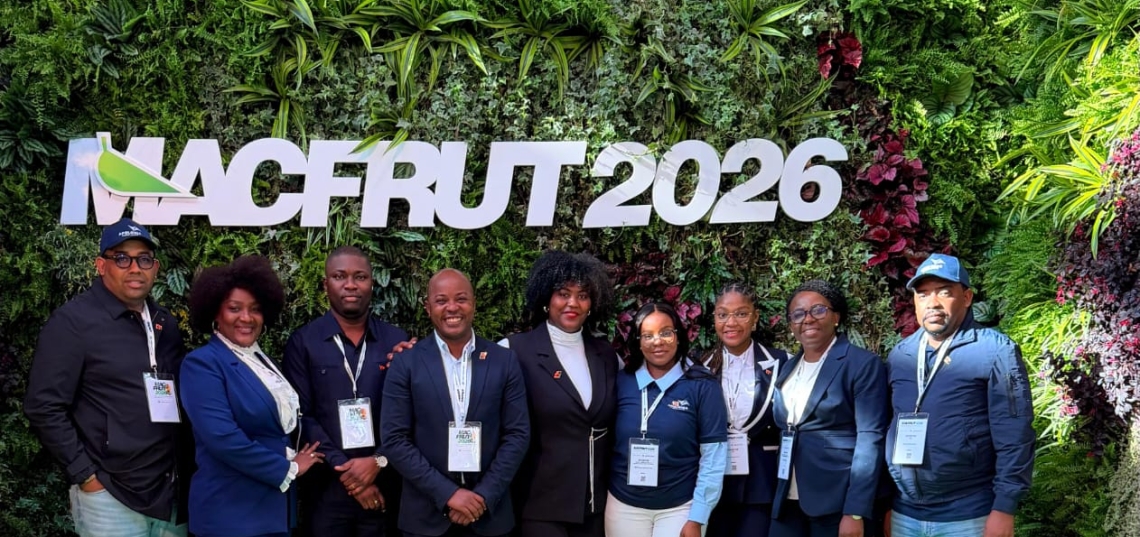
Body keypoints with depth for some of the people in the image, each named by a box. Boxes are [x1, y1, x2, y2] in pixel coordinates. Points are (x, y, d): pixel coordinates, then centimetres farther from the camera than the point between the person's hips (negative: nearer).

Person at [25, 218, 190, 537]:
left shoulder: (167, 324, 11)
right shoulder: (73, 322, -7)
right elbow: (44, 408, -11)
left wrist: (183, 467, 8)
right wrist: (86, 476, -12)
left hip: (171, 493, 6)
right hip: (111, 497, -6)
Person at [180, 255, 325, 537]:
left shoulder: (264, 361, 13)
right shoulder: (202, 363, -11)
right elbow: (223, 438, -22)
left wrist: (295, 462, -1)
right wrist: (288, 469, -13)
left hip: (277, 507, 8)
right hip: (231, 513, -7)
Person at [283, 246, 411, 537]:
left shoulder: (397, 340, 4)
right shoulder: (303, 341, 1)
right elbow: (302, 416, -4)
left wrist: (378, 462, -11)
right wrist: (342, 468, -10)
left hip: (384, 486, 1)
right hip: (327, 487, -1)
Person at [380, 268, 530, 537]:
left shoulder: (504, 361, 1)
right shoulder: (406, 364, -3)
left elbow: (518, 434, 0)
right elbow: (394, 439, -7)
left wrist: (485, 496, -10)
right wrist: (447, 493, -14)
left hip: (489, 514, 1)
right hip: (426, 514, -1)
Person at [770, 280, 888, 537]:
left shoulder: (863, 364, -6)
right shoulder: (789, 368, 13)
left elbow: (870, 439, -12)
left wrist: (855, 513, -18)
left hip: (837, 504, -6)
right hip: (789, 502, 6)